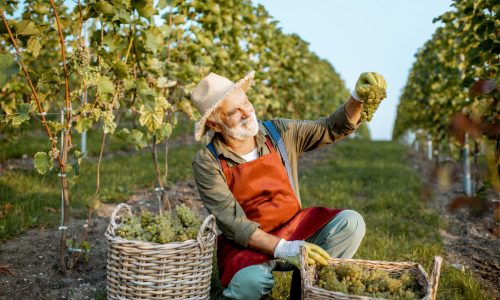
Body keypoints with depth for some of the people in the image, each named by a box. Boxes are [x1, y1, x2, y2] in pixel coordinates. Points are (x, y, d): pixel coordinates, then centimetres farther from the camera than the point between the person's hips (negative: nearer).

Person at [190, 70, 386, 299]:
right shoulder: (207, 162, -14)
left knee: (350, 223, -18)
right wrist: (283, 249, -31)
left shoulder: (279, 132, -4)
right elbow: (232, 223, -19)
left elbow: (334, 128, 1)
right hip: (245, 244, -4)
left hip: (294, 228, 4)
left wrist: (358, 97, -20)